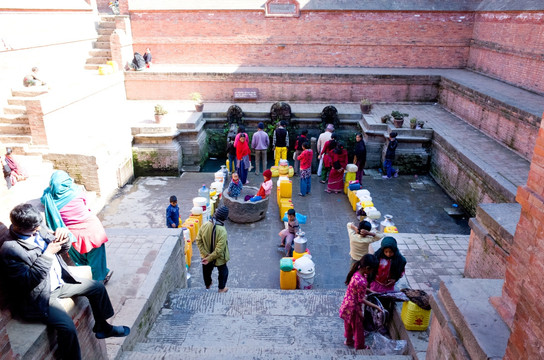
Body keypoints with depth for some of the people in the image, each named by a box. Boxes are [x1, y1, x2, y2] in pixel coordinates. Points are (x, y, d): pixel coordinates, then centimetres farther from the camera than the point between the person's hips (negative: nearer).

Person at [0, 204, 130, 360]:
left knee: (98, 287, 13)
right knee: (67, 326, -28)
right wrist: (47, 255, -29)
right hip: (39, 297, -8)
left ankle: (102, 327, 33)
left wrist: (63, 236, -16)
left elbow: (62, 249, 8)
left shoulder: (36, 228, -4)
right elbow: (27, 281, -27)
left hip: (59, 282, 8)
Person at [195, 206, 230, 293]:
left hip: (206, 257, 5)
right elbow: (219, 250, -32)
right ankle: (221, 288, 42)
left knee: (207, 271, 31)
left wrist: (205, 254, -11)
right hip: (219, 259, -5)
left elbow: (198, 241, -13)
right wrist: (209, 258, -19)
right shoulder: (222, 232, -33)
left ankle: (207, 285, 55)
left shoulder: (204, 226, -19)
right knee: (223, 271, 26)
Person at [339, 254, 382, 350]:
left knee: (349, 324, 29)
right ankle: (360, 346, 38)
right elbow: (362, 300, -24)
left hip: (348, 303, 8)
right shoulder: (361, 281, -36)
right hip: (354, 307, -8)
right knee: (358, 327, 17)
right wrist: (375, 306, -16)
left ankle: (349, 340, 51)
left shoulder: (357, 273, -10)